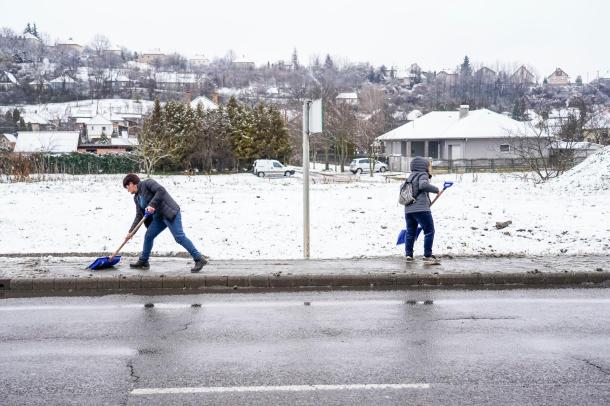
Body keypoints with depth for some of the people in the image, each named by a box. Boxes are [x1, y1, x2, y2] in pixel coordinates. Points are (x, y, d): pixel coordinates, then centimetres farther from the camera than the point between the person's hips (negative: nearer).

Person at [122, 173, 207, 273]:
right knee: (148, 236, 8)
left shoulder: (147, 183, -7)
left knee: (179, 237, -16)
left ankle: (199, 259, -16)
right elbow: (139, 216, 17)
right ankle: (143, 262, 22)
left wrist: (152, 205, -25)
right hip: (158, 217, 10)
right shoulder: (136, 198, 18)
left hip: (170, 213, -10)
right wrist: (131, 231, 10)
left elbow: (161, 190, -21)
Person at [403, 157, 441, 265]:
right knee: (429, 231, -4)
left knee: (410, 232, 16)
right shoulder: (422, 175, -3)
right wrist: (436, 189, -12)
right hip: (421, 208, -8)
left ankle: (409, 254, 16)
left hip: (408, 209, 9)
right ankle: (427, 256, -8)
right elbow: (423, 185, -24)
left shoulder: (411, 176, 23)